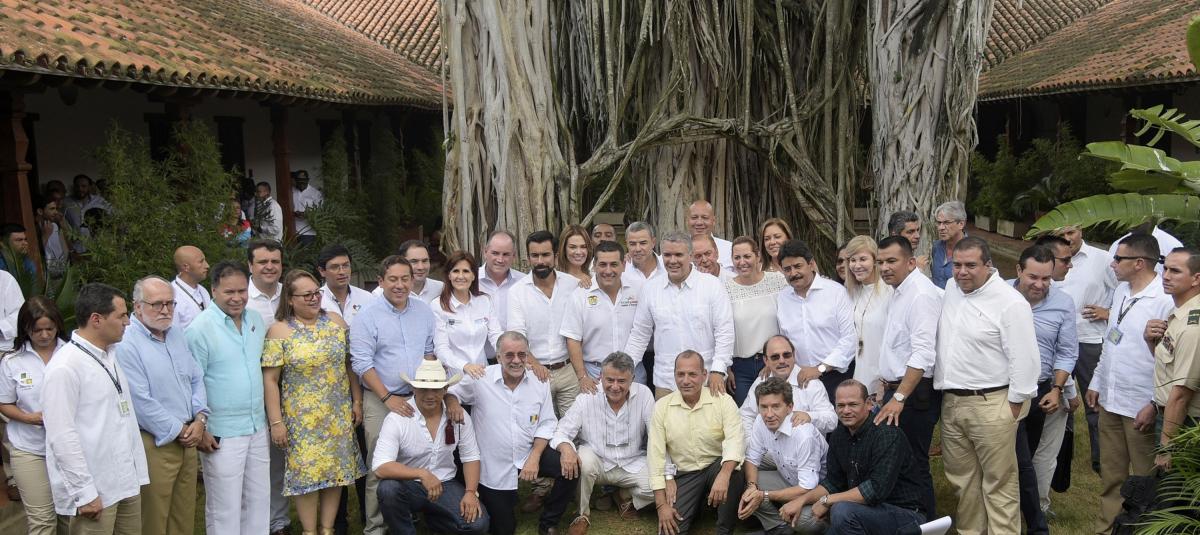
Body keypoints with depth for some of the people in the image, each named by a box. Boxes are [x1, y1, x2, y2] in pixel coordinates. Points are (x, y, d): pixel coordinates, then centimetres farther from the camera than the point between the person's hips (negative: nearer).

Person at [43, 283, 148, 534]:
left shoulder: (111, 355, 11)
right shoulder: (65, 367, -15)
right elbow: (62, 436, -17)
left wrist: (138, 472, 10)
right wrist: (85, 493, -17)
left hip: (128, 481, 7)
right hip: (95, 490, -7)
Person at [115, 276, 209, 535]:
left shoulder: (177, 334, 10)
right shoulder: (127, 345, -15)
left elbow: (196, 379, 14)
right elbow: (142, 402, -18)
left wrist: (200, 419, -1)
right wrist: (178, 431, -11)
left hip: (187, 440, 7)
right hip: (154, 445, -7)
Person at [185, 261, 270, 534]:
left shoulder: (256, 320, 7)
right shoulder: (200, 329, -13)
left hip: (257, 427, 6)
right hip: (221, 434, -6)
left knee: (259, 501, 15)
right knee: (224, 509, 4)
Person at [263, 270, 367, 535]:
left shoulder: (336, 321, 4)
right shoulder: (279, 331, -7)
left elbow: (349, 364, 9)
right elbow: (270, 380, -8)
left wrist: (357, 401, 6)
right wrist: (276, 422, -11)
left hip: (338, 414, 4)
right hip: (301, 418, -3)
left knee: (337, 468, 7)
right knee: (306, 471, 1)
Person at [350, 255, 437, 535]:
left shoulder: (424, 311, 7)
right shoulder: (367, 317, -7)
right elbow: (362, 364, -10)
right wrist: (388, 397, -14)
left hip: (419, 398, 4)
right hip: (381, 401, -4)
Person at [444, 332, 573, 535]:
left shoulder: (539, 382, -4)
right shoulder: (480, 379, -13)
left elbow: (547, 423, -1)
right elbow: (450, 390, 0)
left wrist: (534, 458, -11)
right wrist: (452, 402, -24)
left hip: (529, 453, 3)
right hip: (493, 467, -3)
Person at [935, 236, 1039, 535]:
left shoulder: (1010, 303, -14)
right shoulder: (950, 290, 9)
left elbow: (1023, 359, -14)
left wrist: (1014, 405, -12)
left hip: (991, 404, -7)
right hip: (951, 401, 7)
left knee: (998, 483, -1)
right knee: (961, 478, 16)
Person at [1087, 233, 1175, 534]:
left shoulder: (1166, 300, -17)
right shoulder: (1121, 290, 7)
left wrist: (1154, 405, -17)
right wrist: (1096, 382, 17)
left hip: (1141, 407, -8)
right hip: (1109, 400, 8)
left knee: (1145, 481, 5)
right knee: (1111, 476, 18)